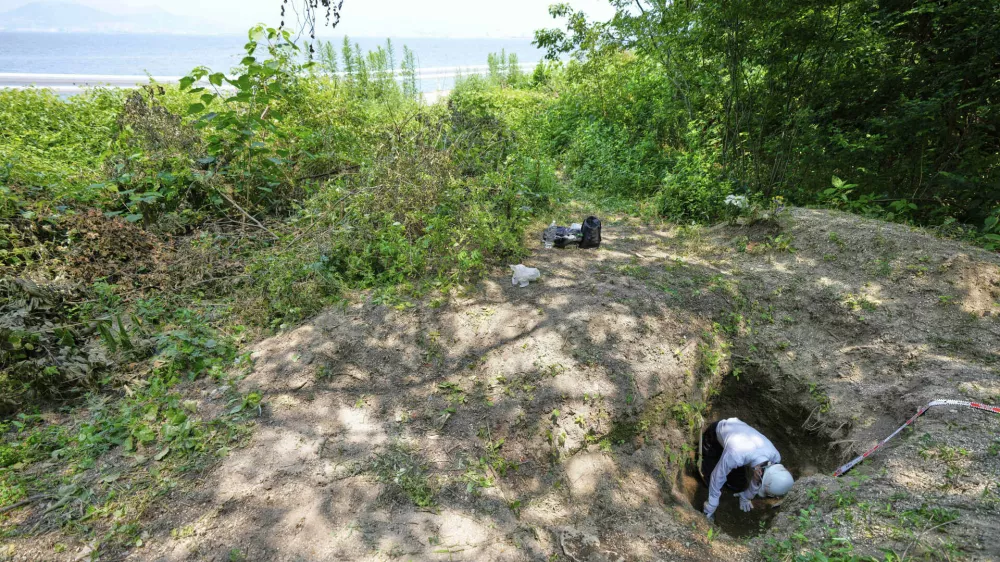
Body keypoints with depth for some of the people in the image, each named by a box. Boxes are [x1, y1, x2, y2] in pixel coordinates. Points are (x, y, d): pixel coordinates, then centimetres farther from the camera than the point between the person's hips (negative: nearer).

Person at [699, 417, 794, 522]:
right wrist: (710, 510, -19)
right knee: (712, 481, -4)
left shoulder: (775, 456, -29)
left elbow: (758, 480, -7)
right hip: (715, 433, -4)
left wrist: (746, 497, 8)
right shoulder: (736, 454, -47)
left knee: (737, 486, 3)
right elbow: (717, 478, -30)